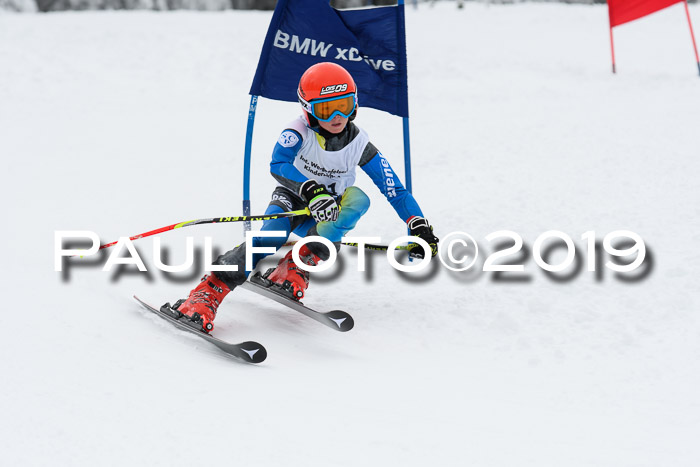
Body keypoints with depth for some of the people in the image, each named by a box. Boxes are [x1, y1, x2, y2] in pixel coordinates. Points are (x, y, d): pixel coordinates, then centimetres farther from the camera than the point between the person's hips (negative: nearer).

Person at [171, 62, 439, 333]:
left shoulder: (359, 143, -12)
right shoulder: (300, 131, -17)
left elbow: (394, 189, -10)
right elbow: (278, 165, -36)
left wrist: (420, 227, -20)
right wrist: (311, 190, -50)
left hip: (326, 218, 2)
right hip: (291, 201, -2)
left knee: (357, 197, -28)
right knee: (271, 237, -34)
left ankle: (295, 269, -32)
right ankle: (207, 294, -37)